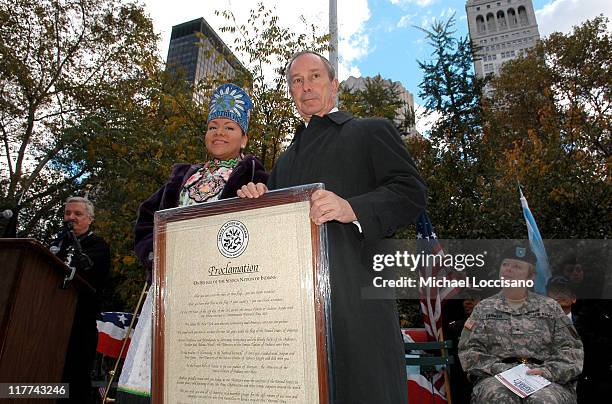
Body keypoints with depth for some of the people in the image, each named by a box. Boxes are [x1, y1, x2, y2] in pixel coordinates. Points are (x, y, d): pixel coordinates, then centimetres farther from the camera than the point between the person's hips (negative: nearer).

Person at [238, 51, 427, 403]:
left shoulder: (371, 131, 12)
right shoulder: (285, 160, 29)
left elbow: (412, 192, -1)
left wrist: (352, 208, -18)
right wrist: (257, 201, 4)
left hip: (354, 291, -4)